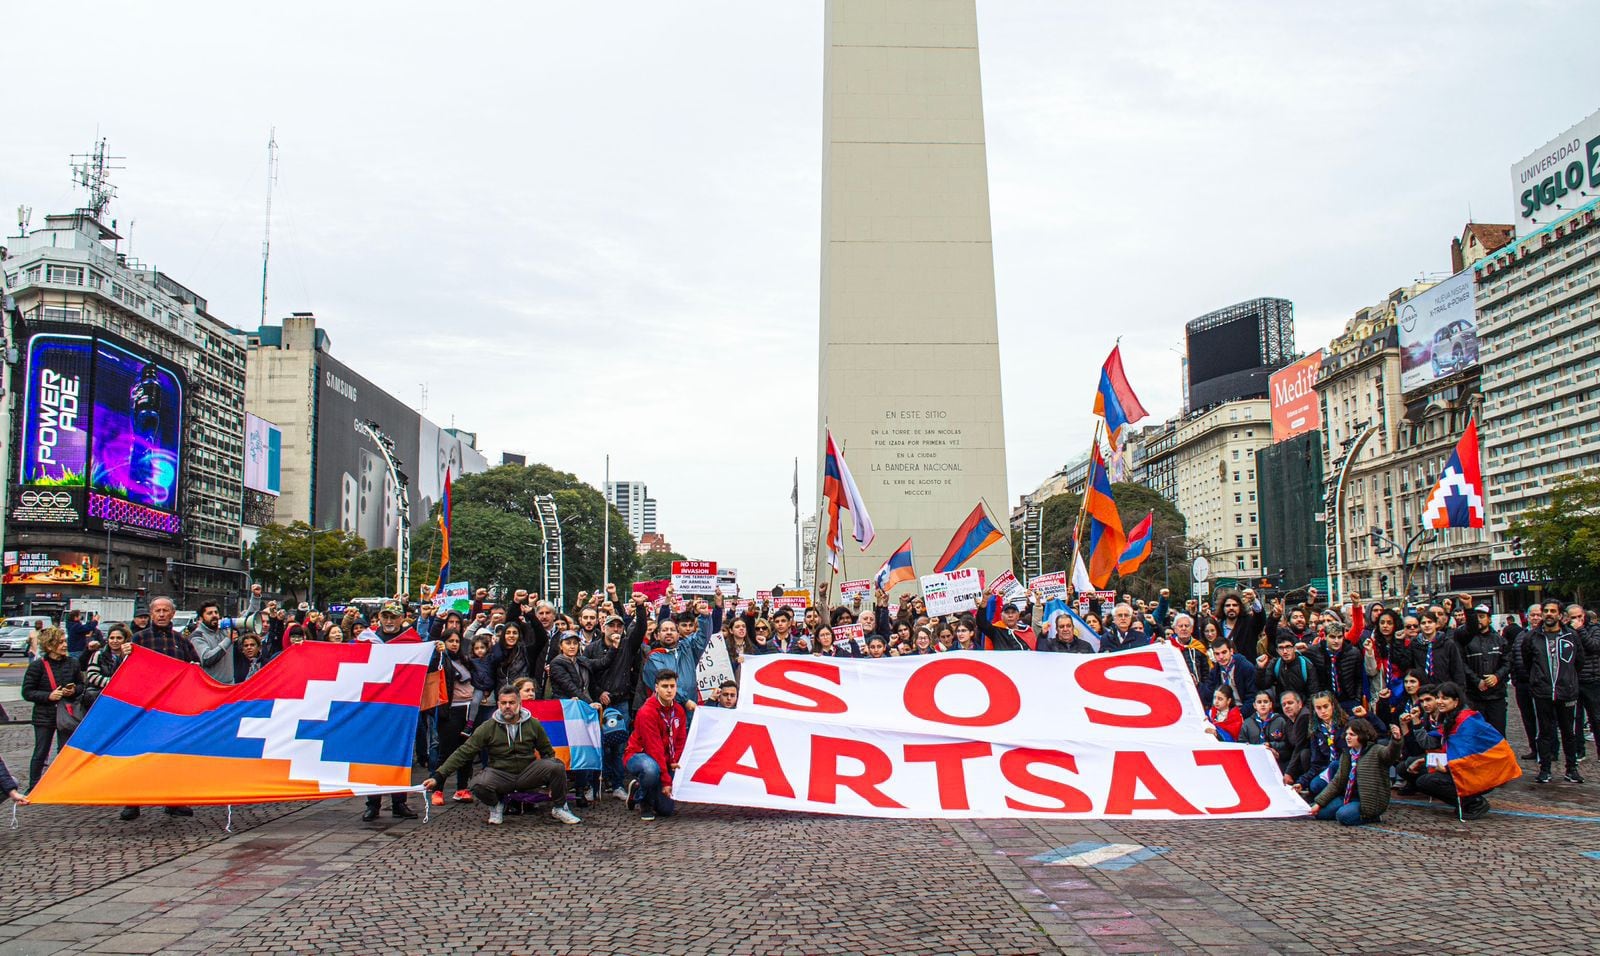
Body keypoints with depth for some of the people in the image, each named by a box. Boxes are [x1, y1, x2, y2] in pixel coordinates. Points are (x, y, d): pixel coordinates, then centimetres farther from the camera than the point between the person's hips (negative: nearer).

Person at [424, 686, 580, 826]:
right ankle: (496, 805, 5)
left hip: (528, 772, 1)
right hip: (500, 774, -1)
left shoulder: (533, 725, 2)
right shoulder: (488, 727, -4)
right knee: (478, 785, -34)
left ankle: (558, 808, 2)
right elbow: (463, 753, -6)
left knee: (557, 767, -26)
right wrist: (438, 777, -13)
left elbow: (547, 752, 15)